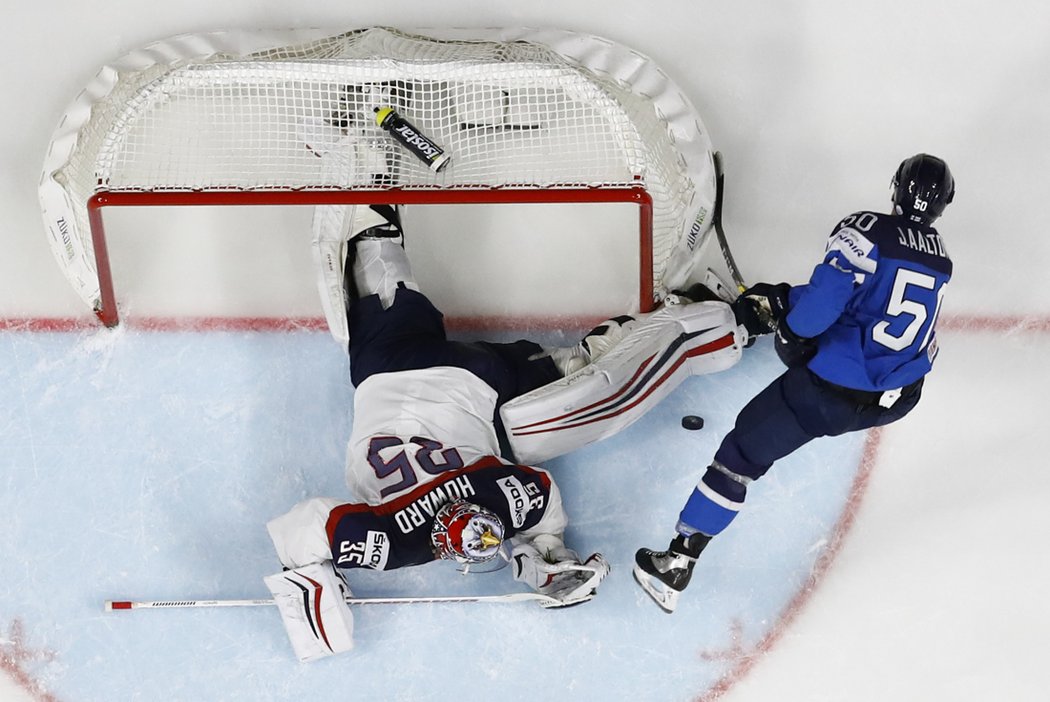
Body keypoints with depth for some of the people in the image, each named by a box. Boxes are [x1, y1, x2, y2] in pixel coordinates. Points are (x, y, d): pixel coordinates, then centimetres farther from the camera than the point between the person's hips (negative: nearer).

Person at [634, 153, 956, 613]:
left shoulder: (865, 230, -9)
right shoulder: (939, 261, 14)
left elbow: (823, 299, -19)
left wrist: (790, 329, 2)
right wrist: (785, 297, 16)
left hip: (832, 390, -6)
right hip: (896, 400, 7)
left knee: (744, 452, 2)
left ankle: (676, 566, 2)